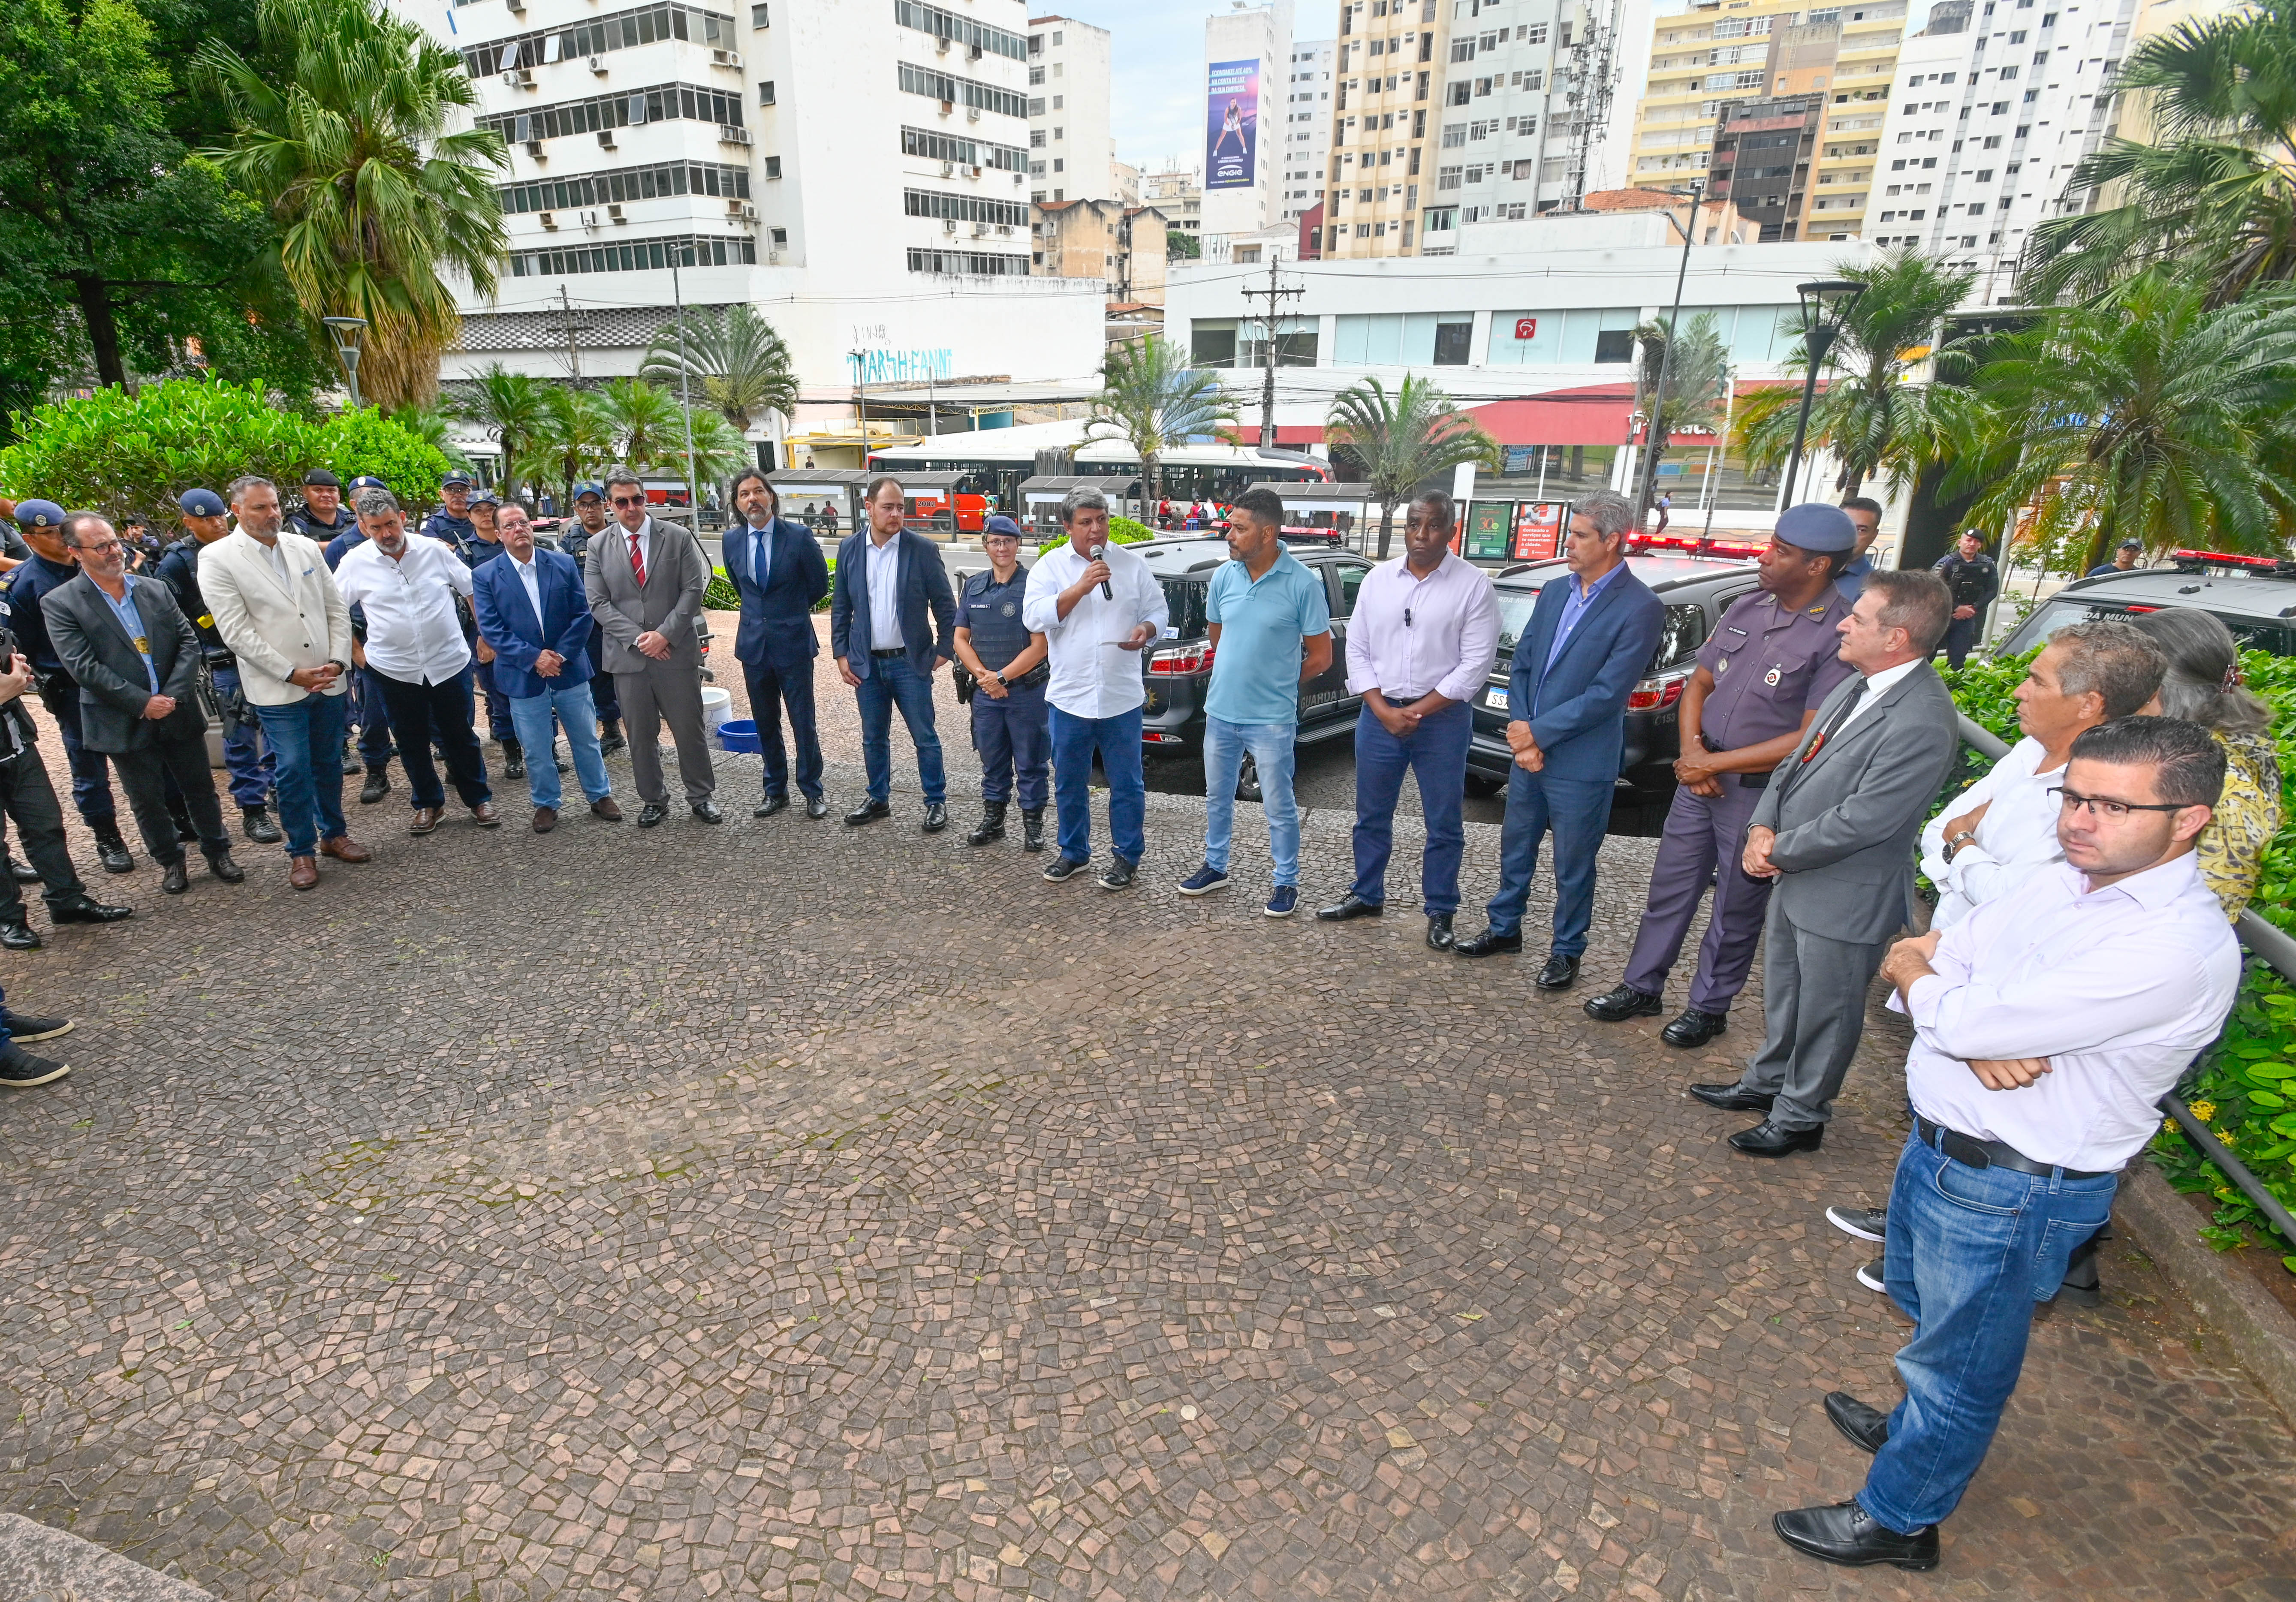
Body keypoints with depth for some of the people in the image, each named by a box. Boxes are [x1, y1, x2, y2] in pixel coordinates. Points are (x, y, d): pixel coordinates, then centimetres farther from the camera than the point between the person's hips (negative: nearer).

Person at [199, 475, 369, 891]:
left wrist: (338, 661, -5)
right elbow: (236, 631, -11)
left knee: (330, 762, 14)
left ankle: (333, 834, 30)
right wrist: (292, 673, -14)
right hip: (278, 688, -4)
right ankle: (301, 851, 14)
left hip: (328, 681, 4)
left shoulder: (305, 547, 6)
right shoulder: (217, 559, -6)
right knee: (294, 771, -1)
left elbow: (337, 609, 8)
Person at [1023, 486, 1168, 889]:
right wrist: (1081, 587, -21)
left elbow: (1158, 610, 10)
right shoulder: (1050, 566, 0)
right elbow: (1034, 617, -13)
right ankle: (1074, 852, 30)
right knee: (1069, 783, 12)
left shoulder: (1132, 565, 4)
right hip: (1069, 696, 0)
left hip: (1122, 697, 0)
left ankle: (1127, 856, 21)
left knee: (1127, 783, 6)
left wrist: (1146, 629, -13)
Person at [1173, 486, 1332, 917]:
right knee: (1217, 797, 18)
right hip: (1220, 711, 5)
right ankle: (1216, 867, 37)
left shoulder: (1303, 584, -13)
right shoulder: (1223, 577, -1)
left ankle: (1287, 883, 22)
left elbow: (1321, 658, -5)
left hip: (1270, 719, -5)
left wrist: (1275, 683, 4)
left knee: (1278, 807, 6)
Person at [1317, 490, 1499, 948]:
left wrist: (1417, 712, -13)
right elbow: (1357, 650, 4)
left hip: (1442, 718, -3)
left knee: (1444, 822, 6)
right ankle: (1367, 896, 31)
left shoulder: (1473, 586, -6)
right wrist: (1384, 709, -8)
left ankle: (1440, 911, 21)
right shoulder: (1378, 579, 4)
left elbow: (1476, 663, -10)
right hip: (1378, 713, 3)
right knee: (1371, 815, 14)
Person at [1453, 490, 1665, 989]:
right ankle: (1505, 928, 37)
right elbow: (1522, 664, 7)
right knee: (1516, 848, 19)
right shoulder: (1554, 591, 7)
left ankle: (1567, 952, 26)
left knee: (1573, 867, 9)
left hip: (1581, 764, -6)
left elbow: (1607, 693, -19)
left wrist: (1538, 732, -15)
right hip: (1528, 750, 6)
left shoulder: (1639, 608, -14)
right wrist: (1521, 728, -7)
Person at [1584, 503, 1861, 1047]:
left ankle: (1709, 1007, 29)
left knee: (1736, 910, 11)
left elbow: (1812, 739, -20)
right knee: (1670, 889, 15)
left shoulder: (1840, 636, -17)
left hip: (1761, 793, -6)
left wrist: (1715, 763, -17)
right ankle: (1642, 987, 30)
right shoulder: (1747, 608, 3)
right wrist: (1691, 749, -8)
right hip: (1699, 776, 6)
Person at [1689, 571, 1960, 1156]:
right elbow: (1799, 757, 8)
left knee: (1823, 1013, 12)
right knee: (1781, 991, 25)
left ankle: (1800, 1116, 31)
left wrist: (1778, 851, -15)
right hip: (1796, 874, 9)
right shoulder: (1857, 684, 2)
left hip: (1845, 897, -9)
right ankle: (1767, 1082, 46)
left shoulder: (1922, 724, -27)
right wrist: (1764, 828, -6)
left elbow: (1861, 821, -26)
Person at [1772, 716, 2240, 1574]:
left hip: (2011, 1187, -8)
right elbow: (1928, 966, -1)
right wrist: (1977, 1038, -20)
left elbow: (1963, 1019, -29)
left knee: (1961, 1359, 14)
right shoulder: (2060, 883, 0)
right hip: (1938, 1140, 8)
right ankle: (1914, 1428, 56)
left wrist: (1916, 975, -9)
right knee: (1925, 1305, 30)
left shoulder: (2179, 947, -27)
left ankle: (1899, 1518, 35)